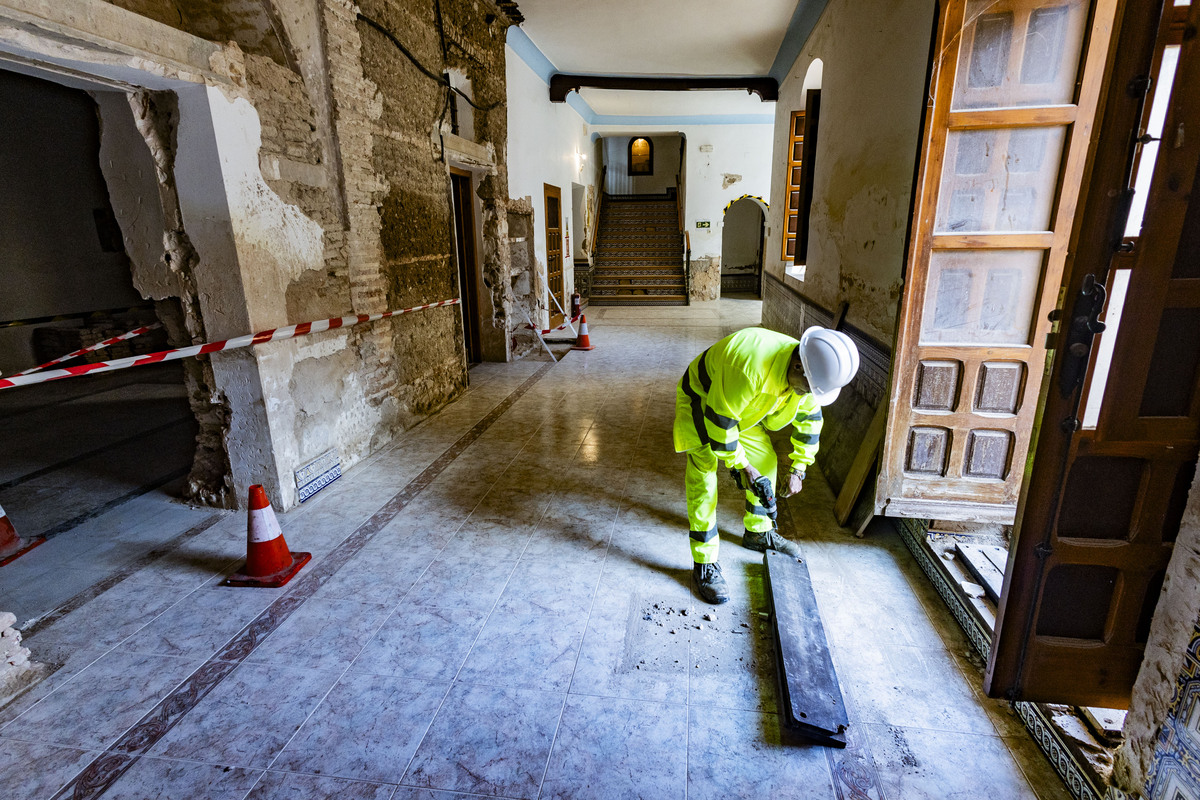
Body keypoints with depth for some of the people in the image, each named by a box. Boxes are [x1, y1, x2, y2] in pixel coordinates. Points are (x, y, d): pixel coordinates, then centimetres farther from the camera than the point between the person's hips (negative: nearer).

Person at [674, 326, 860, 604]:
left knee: (766, 461, 10)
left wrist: (798, 469, -1)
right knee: (703, 479, -15)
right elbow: (719, 419, -33)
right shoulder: (750, 366, -43)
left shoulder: (807, 372, -16)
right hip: (703, 401, -7)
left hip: (742, 407, 7)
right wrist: (742, 465, -22)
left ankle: (758, 533, 32)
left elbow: (809, 419, 1)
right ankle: (704, 564, -5)